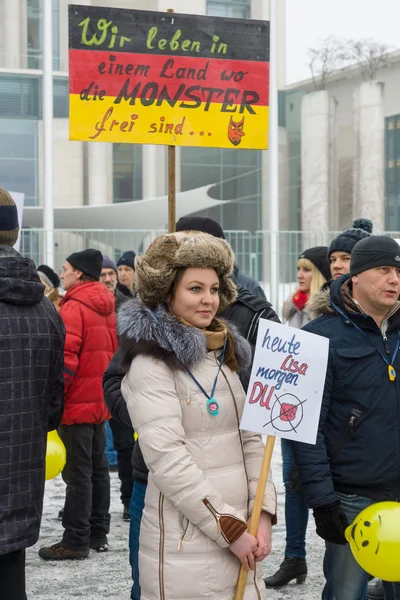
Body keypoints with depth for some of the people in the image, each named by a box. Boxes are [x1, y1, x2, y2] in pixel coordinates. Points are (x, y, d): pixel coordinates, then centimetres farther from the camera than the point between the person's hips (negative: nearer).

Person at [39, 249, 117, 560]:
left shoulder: (74, 307, -15)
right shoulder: (107, 306, 12)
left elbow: (66, 358, -21)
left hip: (77, 402, -9)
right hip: (100, 400, 9)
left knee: (78, 472, -6)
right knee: (97, 466, 13)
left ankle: (76, 540, -3)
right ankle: (98, 533, 20)